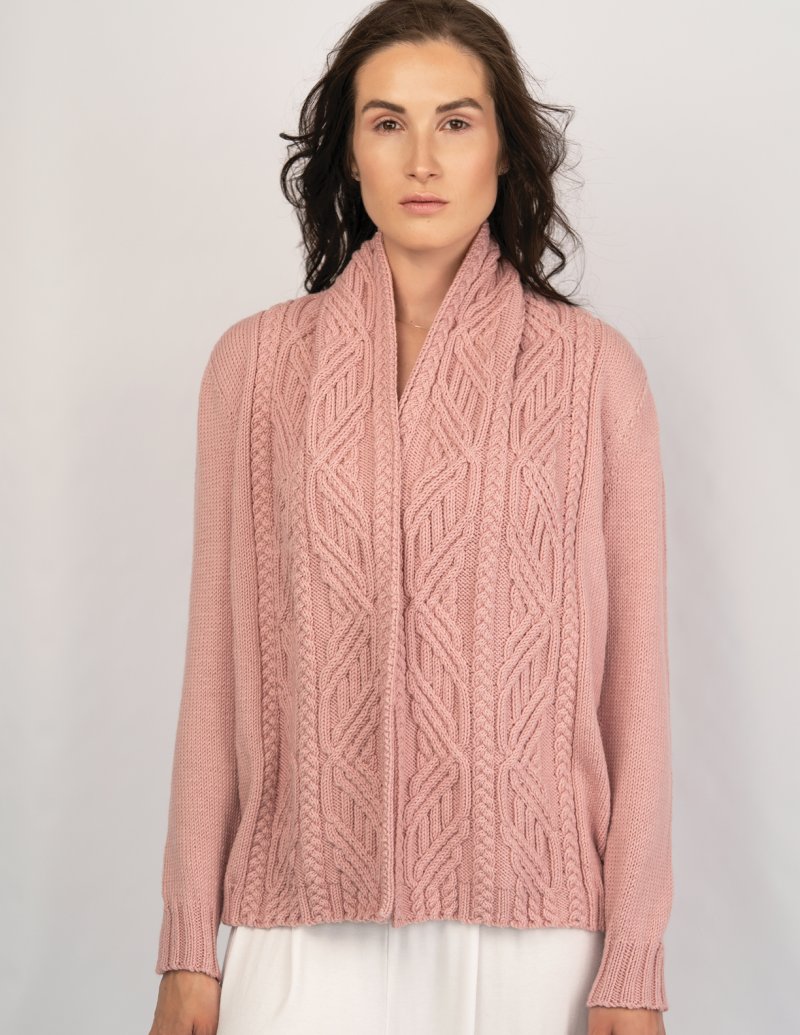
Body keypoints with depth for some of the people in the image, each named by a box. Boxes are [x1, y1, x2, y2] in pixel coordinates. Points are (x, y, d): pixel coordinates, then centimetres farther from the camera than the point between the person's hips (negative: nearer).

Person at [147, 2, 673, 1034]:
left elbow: (632, 669, 0)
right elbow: (218, 660, 4)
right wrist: (189, 949, 4)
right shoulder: (256, 363, 3)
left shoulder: (593, 369, 0)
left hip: (532, 931, 0)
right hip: (309, 927, 1)